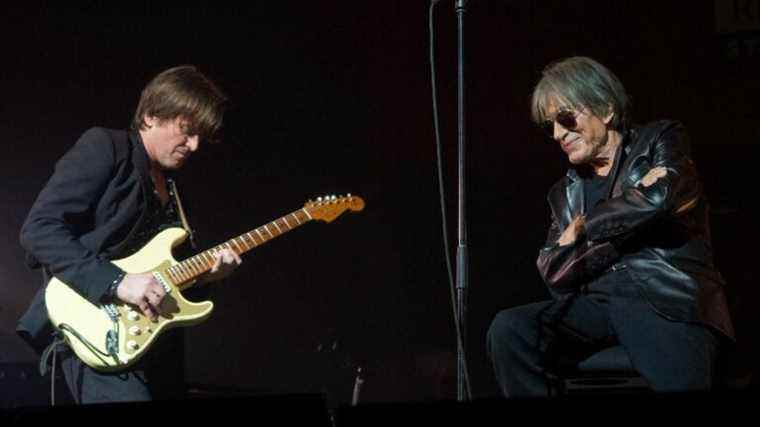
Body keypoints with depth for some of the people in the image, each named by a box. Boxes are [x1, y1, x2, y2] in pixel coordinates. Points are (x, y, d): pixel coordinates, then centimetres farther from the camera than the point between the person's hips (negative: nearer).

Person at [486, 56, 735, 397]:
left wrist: (581, 229, 4)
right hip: (599, 305, 5)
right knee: (508, 330, -23)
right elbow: (555, 275, 8)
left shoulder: (661, 139, 12)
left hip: (669, 304, -5)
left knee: (678, 383, -38)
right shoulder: (566, 193, 22)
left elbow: (658, 199, -11)